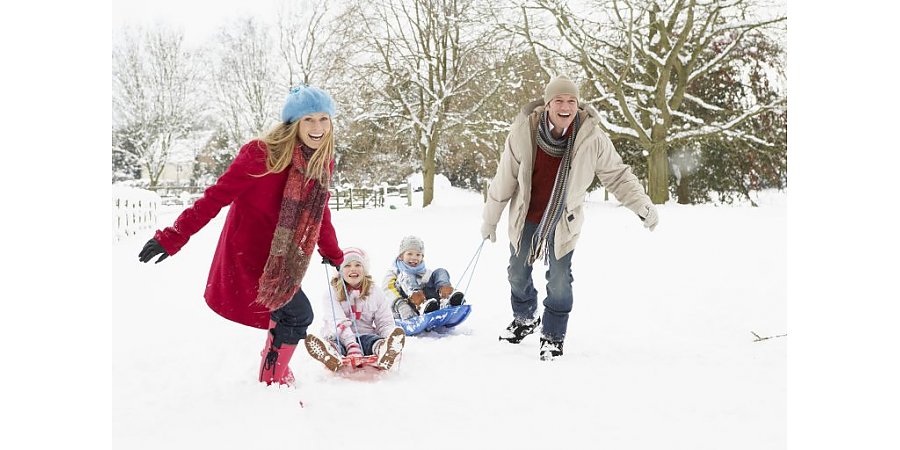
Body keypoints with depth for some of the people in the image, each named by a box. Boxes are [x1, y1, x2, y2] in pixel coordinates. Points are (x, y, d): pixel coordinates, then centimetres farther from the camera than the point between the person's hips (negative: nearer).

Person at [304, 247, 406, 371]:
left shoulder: (375, 292, 11)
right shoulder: (332, 292, 1)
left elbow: (385, 323, 7)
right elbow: (338, 322, -14)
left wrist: (392, 341, -17)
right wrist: (352, 346, -32)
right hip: (340, 338, 0)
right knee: (333, 345, -35)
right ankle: (333, 358, -69)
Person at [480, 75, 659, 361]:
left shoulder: (592, 138, -20)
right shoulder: (524, 131, -20)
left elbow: (617, 175, -6)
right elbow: (505, 179, -8)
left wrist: (643, 205, -13)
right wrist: (490, 218, 0)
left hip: (563, 220, -2)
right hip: (525, 218, 2)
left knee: (559, 279, 0)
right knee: (517, 273, 17)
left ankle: (553, 335, 22)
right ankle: (525, 318, 44)